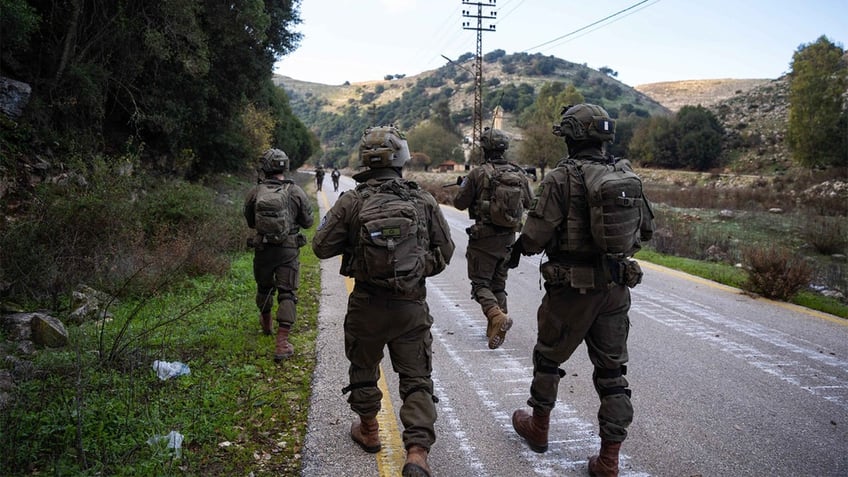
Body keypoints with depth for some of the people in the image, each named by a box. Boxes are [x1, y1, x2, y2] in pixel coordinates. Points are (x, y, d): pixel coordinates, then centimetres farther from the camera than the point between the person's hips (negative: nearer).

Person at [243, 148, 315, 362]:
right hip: (288, 250, -2)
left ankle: (266, 323, 49)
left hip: (262, 248, 3)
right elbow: (308, 221, 0)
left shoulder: (254, 192, -4)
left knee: (264, 287, 24)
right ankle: (282, 343, -6)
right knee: (287, 294, 1)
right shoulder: (296, 192, -9)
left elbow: (250, 222, 9)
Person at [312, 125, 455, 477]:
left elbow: (322, 247, -4)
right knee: (416, 379, 9)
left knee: (364, 369, 22)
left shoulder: (352, 201, -10)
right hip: (412, 306, 1)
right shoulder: (424, 201, -5)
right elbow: (445, 250, 3)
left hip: (367, 305, 0)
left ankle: (368, 431, 38)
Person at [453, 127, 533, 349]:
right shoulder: (519, 174, 1)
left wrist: (463, 185, 17)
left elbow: (460, 203, -3)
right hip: (508, 237, 5)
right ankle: (495, 329, 19)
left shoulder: (478, 174, -12)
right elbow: (529, 202, 16)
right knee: (499, 283, 17)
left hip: (484, 237, -5)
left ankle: (497, 317, -21)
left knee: (480, 283, 3)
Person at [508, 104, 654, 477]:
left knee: (548, 358, 17)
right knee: (612, 370, 11)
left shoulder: (562, 178, -14)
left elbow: (537, 233, -16)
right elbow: (646, 230, 11)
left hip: (572, 288, -5)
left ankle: (538, 428, 35)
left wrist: (517, 248, 5)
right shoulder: (627, 175, 3)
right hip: (616, 288, 5)